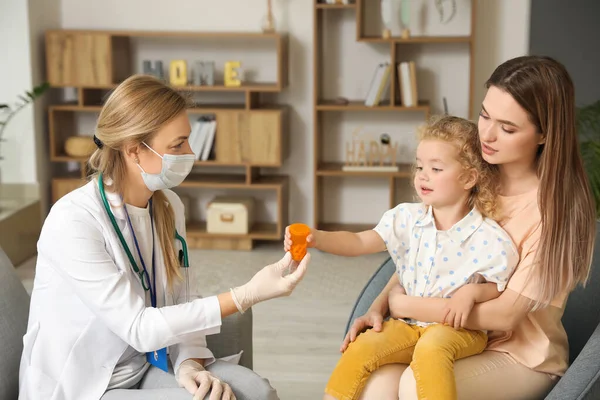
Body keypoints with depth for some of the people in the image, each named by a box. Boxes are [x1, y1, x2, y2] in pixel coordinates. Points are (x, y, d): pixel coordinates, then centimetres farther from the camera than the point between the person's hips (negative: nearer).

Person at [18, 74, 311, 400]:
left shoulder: (169, 206, -1)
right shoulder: (72, 221, -23)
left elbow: (180, 304, 4)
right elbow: (138, 327, -24)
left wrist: (190, 363, -16)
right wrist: (246, 295, -28)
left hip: (148, 365, 6)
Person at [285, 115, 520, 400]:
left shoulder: (489, 238, -12)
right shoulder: (408, 219, -2)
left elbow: (502, 287, -1)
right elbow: (360, 243, -8)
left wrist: (473, 292, -22)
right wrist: (317, 238, -24)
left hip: (459, 328, -4)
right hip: (409, 323, 4)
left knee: (431, 348, -36)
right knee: (361, 348, -18)